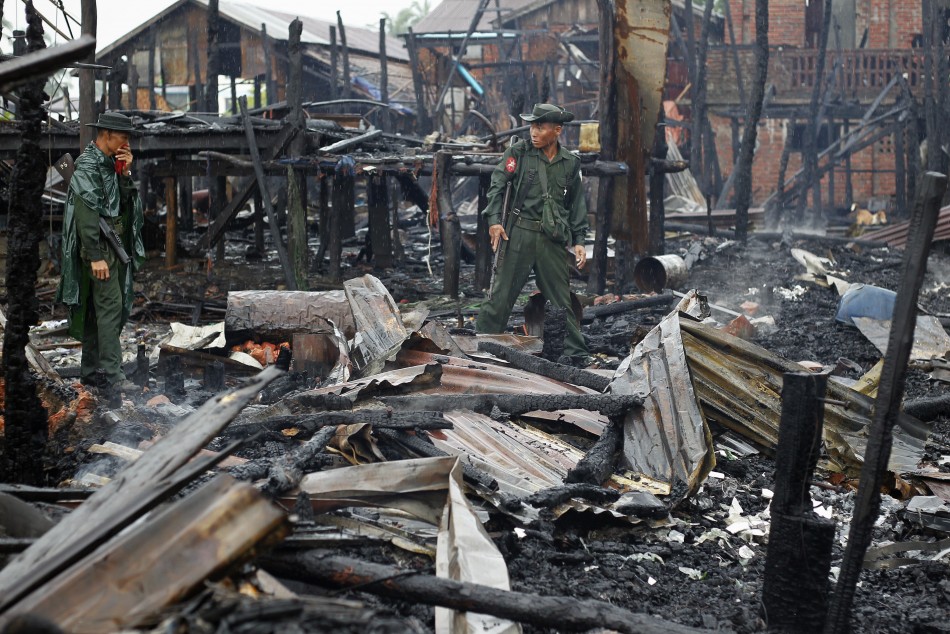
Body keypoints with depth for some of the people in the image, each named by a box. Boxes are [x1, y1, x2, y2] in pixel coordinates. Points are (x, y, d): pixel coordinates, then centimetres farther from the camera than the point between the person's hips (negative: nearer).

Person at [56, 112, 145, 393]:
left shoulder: (110, 164, 15)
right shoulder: (88, 166, -13)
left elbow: (125, 202, 13)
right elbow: (86, 213, -20)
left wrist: (125, 173, -1)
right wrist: (96, 256, -23)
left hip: (117, 248, 9)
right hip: (100, 247, -9)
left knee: (97, 310, 11)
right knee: (110, 306, -14)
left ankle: (91, 370, 17)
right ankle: (111, 372, -16)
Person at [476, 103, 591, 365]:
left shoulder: (571, 164, 10)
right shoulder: (519, 152, 3)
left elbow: (577, 205, 15)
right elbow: (497, 184, -2)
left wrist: (578, 241, 9)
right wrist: (494, 220, -15)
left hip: (553, 240, 2)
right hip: (519, 233, -2)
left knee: (562, 298, 7)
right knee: (502, 293, -2)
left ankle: (576, 353, 14)